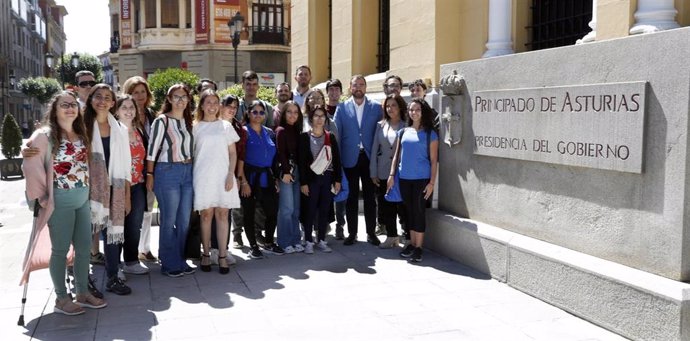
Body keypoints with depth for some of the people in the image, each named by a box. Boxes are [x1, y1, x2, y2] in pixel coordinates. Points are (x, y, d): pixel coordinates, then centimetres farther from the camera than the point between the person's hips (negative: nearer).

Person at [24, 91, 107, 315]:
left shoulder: (81, 135, 12)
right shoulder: (44, 136, -10)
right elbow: (31, 166, -15)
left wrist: (87, 192, 9)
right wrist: (42, 196, -14)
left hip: (82, 198, 7)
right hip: (60, 200, -7)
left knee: (84, 247, 10)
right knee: (60, 249, 2)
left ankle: (83, 293, 23)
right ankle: (61, 299, 14)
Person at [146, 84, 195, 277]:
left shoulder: (188, 121, 13)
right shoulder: (162, 120, -6)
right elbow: (152, 149, -7)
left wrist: (192, 170, 11)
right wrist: (149, 175, -9)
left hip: (187, 172, 6)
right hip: (167, 172, -6)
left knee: (184, 221, 9)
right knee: (169, 220, 0)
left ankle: (180, 260, 20)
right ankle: (170, 264, 10)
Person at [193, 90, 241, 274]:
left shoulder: (226, 126, 9)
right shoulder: (195, 127, 6)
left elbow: (233, 153, 8)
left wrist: (231, 174, -4)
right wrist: (191, 175, -2)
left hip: (223, 175, 1)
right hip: (203, 176, -1)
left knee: (222, 214, 0)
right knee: (206, 215, 1)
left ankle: (222, 256, 2)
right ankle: (206, 254, 10)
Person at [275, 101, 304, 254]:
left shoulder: (297, 131, 15)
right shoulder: (281, 130, -2)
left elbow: (299, 153, 13)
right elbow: (281, 153, -9)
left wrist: (299, 172, 6)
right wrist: (286, 172, -14)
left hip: (297, 171, 6)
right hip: (285, 171, -6)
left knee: (296, 208, 7)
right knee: (287, 208, -7)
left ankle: (295, 240, 14)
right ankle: (285, 242, 1)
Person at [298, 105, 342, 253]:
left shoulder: (330, 137, 9)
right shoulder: (304, 137, -1)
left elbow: (336, 159, 9)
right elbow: (301, 161, -4)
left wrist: (338, 180, 3)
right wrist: (303, 182, -10)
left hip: (328, 177, 3)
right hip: (312, 178, -3)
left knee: (325, 210, 7)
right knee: (310, 210, 0)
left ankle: (321, 240, 17)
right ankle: (308, 241, 8)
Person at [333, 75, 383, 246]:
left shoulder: (376, 107, 4)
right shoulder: (342, 108, 3)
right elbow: (336, 134, 2)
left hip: (369, 158, 0)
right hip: (350, 159, 0)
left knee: (370, 197, 6)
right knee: (351, 197, 7)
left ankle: (371, 232, 16)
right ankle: (352, 233, 17)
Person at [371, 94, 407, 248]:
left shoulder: (406, 126, -3)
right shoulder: (381, 126, 9)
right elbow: (374, 149, 9)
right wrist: (373, 172, 5)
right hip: (383, 173, 4)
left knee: (402, 205, -2)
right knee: (385, 205, 7)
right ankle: (391, 236, 19)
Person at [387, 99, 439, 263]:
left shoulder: (430, 134, -1)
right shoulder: (403, 132, 10)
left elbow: (434, 160, -3)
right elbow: (396, 155, 12)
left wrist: (432, 182, -9)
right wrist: (392, 175, 3)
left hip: (421, 178, -4)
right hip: (404, 178, 4)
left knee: (419, 211, -2)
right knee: (409, 211, 10)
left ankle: (418, 247, 5)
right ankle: (412, 244, 20)